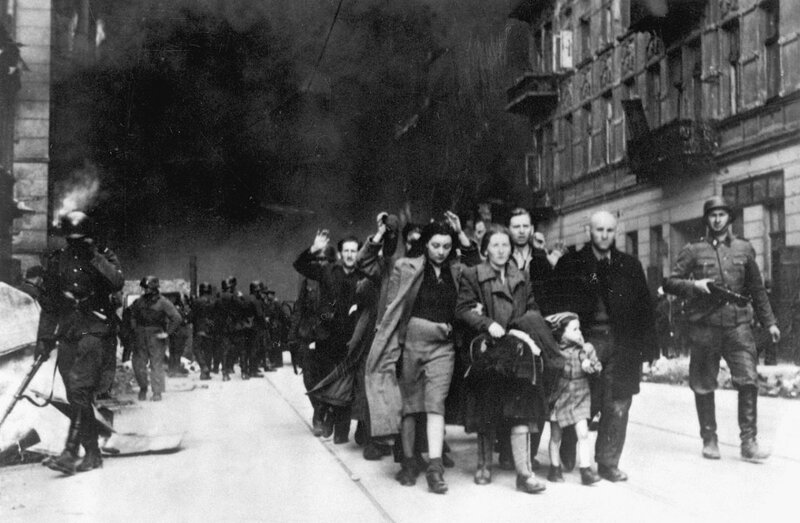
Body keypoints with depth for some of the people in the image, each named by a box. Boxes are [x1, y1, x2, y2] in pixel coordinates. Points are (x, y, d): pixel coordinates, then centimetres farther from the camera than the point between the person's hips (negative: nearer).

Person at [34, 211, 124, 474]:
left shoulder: (104, 256, 4)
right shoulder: (57, 260, 12)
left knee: (80, 389, -18)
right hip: (66, 333, 5)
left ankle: (70, 452, -22)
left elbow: (117, 283, -15)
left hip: (93, 330, -5)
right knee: (76, 397, 4)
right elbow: (47, 303, 17)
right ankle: (92, 453, 12)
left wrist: (96, 258, -16)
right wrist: (43, 338, 13)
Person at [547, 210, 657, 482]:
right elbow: (554, 301, 3)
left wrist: (648, 347, 3)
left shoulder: (630, 266, 12)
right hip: (584, 343, -2)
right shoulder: (570, 264, 6)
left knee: (618, 407, 0)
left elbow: (645, 307, 10)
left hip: (622, 347, 2)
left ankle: (608, 463, 11)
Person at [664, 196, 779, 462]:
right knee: (703, 386, 5)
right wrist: (694, 285, -13)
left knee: (749, 380, -11)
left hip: (737, 324, 1)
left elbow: (757, 290, 17)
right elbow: (669, 283, 4)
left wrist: (769, 322, 13)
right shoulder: (693, 250, 6)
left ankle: (748, 441, -4)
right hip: (703, 327, -1)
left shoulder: (744, 249, 12)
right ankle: (709, 440, 18)